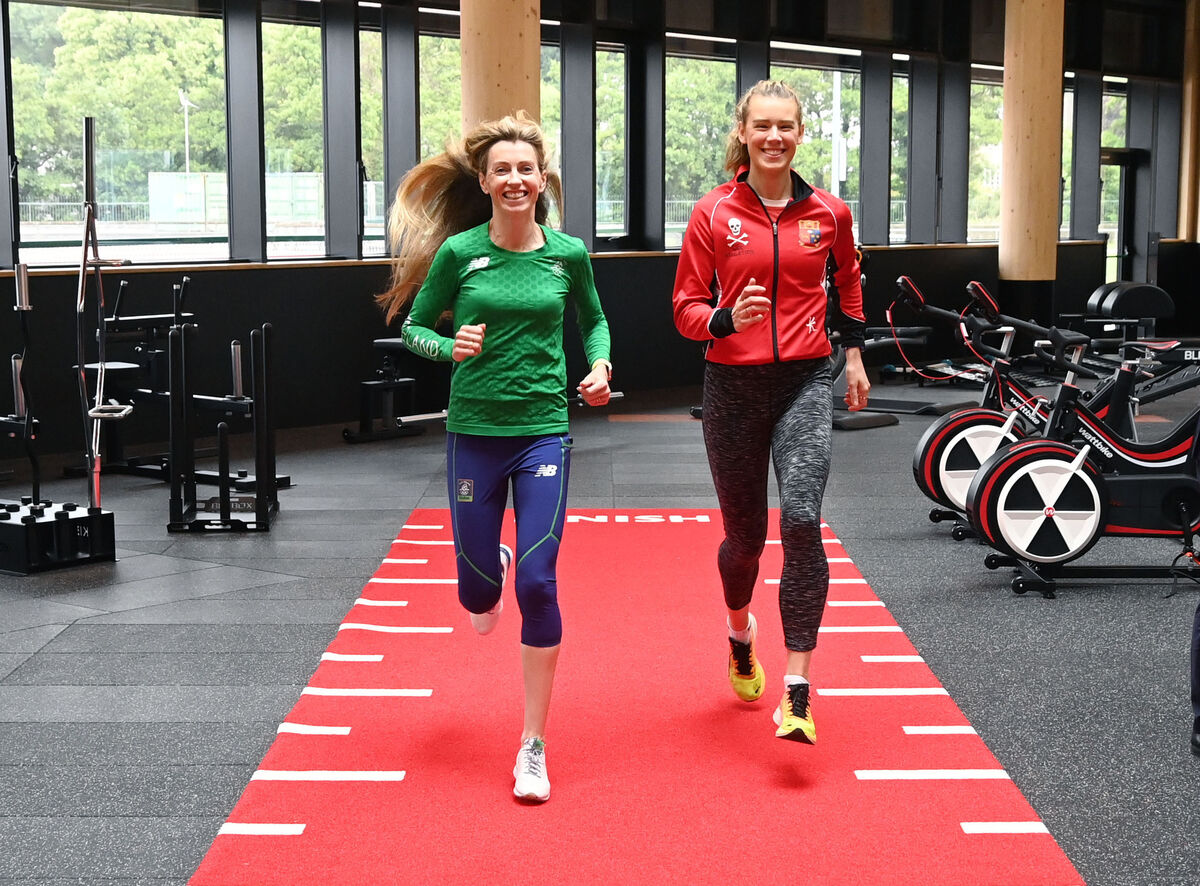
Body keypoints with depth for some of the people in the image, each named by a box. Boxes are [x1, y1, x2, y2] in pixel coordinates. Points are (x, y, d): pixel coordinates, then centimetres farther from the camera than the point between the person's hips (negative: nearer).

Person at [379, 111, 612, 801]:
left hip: (544, 432, 0)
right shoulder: (458, 252, -4)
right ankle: (494, 564, 52)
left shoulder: (568, 254, 0)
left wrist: (600, 366, -3)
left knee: (538, 584, -8)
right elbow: (413, 326, 6)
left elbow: (593, 321, 16)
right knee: (477, 589, 8)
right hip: (473, 432, 1)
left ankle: (533, 748, 5)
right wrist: (448, 347, -14)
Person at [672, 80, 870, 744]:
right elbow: (686, 307, -1)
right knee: (744, 535, 11)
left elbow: (847, 280, 22)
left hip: (805, 383, 0)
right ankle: (740, 632, 46)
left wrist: (854, 352, 26)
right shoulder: (713, 213, -3)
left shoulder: (828, 212, 2)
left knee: (801, 521, -19)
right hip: (733, 386, 0)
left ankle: (797, 694, -15)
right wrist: (727, 320, -21)